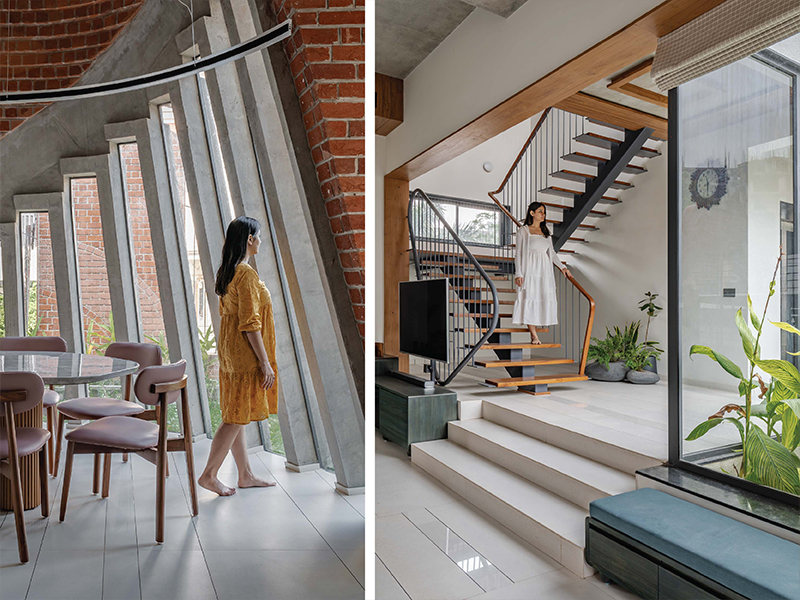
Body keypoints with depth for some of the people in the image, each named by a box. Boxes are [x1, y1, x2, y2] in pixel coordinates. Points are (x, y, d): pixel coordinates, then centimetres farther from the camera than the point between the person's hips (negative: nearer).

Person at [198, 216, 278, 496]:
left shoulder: (226, 271, 11)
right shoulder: (247, 273, -19)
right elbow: (250, 323, -22)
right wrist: (265, 362, -18)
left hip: (229, 350, 10)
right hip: (245, 353, -10)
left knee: (236, 415, 14)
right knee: (237, 416, 2)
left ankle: (246, 475, 26)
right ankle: (209, 474, 13)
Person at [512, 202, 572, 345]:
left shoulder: (546, 232, 18)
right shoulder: (523, 231, 2)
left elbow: (552, 252, 22)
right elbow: (519, 253, -2)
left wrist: (562, 267, 12)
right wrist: (518, 274, -10)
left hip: (544, 271, 5)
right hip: (530, 270, -5)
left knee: (544, 300, -1)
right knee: (530, 300, -8)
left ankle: (533, 333, 7)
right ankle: (534, 335, -4)